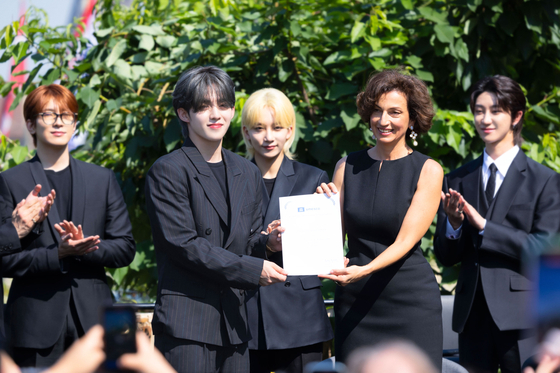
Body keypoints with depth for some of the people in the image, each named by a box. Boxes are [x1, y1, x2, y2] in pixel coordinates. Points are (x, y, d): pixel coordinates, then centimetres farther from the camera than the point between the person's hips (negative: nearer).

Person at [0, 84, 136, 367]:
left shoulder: (103, 179, 15)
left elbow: (125, 249, 10)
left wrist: (84, 249, -9)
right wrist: (58, 255, -15)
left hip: (93, 318, 2)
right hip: (37, 320, -2)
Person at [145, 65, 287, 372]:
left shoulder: (248, 174, 19)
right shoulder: (168, 172, -3)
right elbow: (183, 243, -12)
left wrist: (268, 244, -2)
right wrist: (253, 269, -13)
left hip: (233, 322, 6)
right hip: (186, 321, -6)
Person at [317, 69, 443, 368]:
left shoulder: (427, 171, -1)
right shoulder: (347, 167, 8)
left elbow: (406, 241, -10)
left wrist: (364, 271, -26)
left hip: (410, 300, -3)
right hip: (354, 301, 3)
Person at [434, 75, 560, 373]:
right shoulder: (459, 181, 11)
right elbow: (445, 256, 11)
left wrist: (483, 225, -15)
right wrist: (453, 224, -11)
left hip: (520, 315, -4)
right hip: (473, 315, 4)